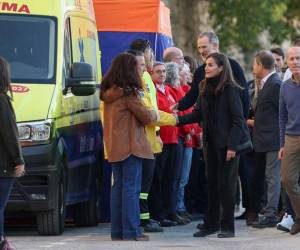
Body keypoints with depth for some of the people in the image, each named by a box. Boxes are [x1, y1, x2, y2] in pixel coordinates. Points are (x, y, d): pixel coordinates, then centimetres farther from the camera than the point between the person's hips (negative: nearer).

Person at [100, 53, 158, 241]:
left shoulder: (109, 92, 11)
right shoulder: (129, 92, -13)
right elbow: (145, 116, -8)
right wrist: (155, 115, 13)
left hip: (114, 147, 8)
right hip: (130, 146, -8)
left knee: (118, 186, 11)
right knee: (131, 188, -6)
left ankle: (117, 232, 13)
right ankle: (131, 232, -8)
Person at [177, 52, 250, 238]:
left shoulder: (230, 90, -12)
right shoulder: (205, 88, 8)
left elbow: (237, 119, -13)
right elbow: (198, 114, 10)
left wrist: (232, 146, -16)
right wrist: (179, 120, -5)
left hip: (228, 142, -7)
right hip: (212, 142, 7)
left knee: (226, 183, -2)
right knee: (212, 182, 9)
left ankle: (228, 227, 5)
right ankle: (211, 224, 15)